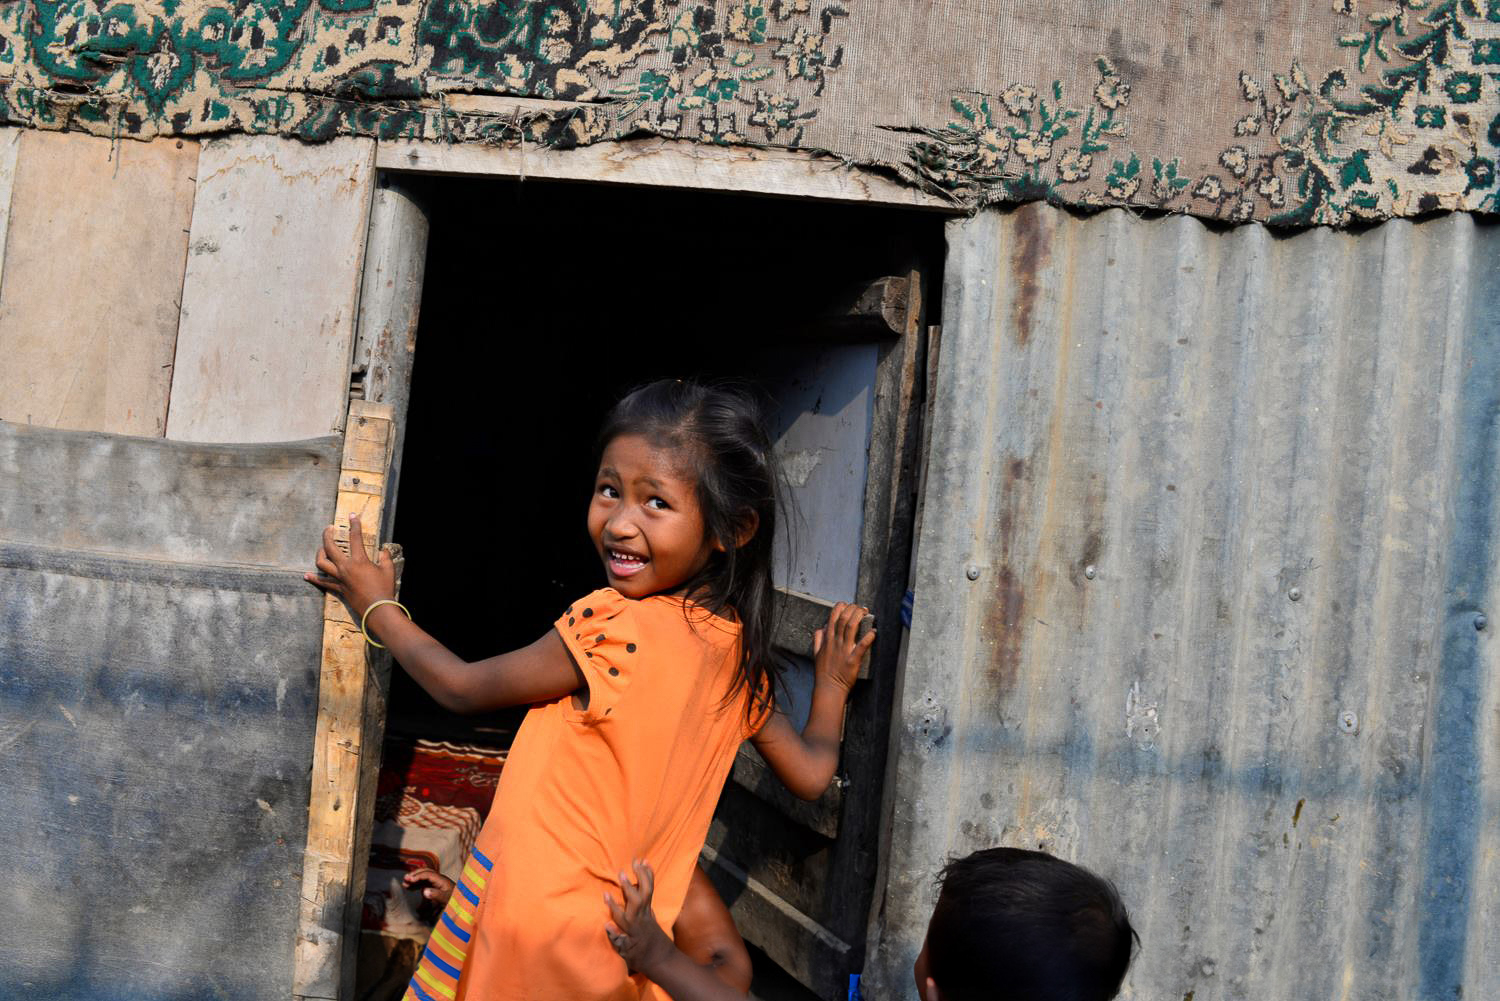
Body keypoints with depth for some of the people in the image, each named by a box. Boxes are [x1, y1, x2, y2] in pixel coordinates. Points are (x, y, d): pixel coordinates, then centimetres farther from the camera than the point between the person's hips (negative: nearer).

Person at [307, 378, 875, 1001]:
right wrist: (832, 681, 30)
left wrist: (377, 608, 8)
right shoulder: (740, 653, 0)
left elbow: (464, 689, -7)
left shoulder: (613, 629, -21)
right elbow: (811, 774, 12)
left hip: (532, 917, -6)